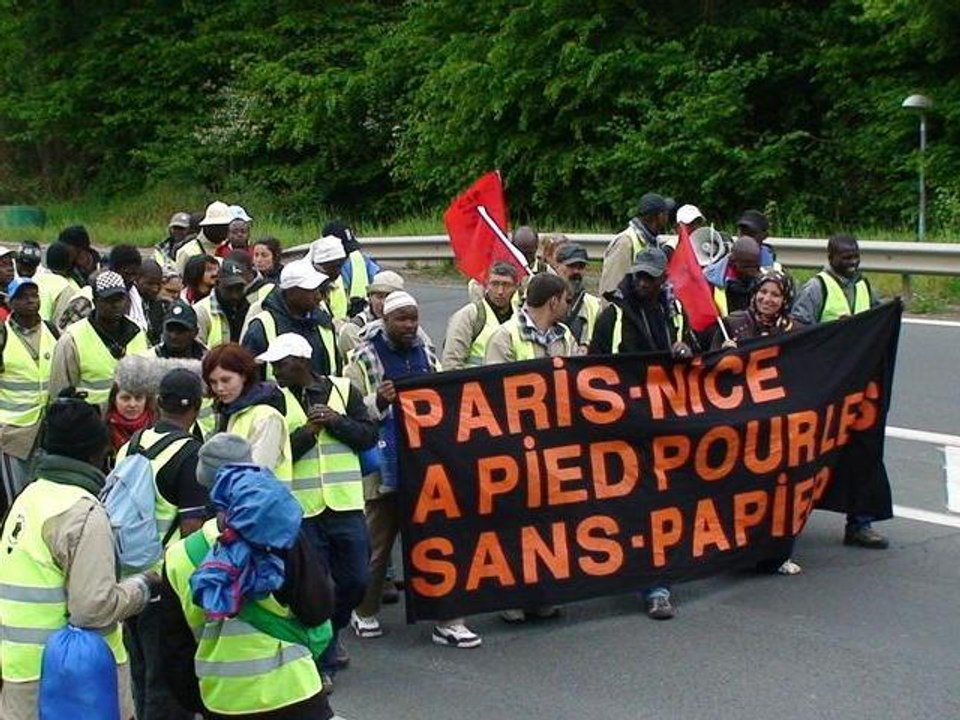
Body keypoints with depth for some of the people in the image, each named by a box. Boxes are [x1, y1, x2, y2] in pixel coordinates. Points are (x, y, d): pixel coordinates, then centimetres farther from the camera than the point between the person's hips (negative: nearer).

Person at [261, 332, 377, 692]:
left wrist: (337, 421, -14)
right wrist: (306, 432, -16)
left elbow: (368, 436, 0)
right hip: (301, 508, -1)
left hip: (346, 504, 1)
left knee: (355, 580, 7)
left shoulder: (343, 389, 3)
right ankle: (321, 662, 15)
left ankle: (331, 632, 35)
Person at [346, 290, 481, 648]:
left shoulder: (427, 353, 12)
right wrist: (378, 402, -23)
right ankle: (365, 612, 25)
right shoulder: (365, 358, -5)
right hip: (385, 467, -4)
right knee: (377, 543, 8)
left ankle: (445, 619, 12)